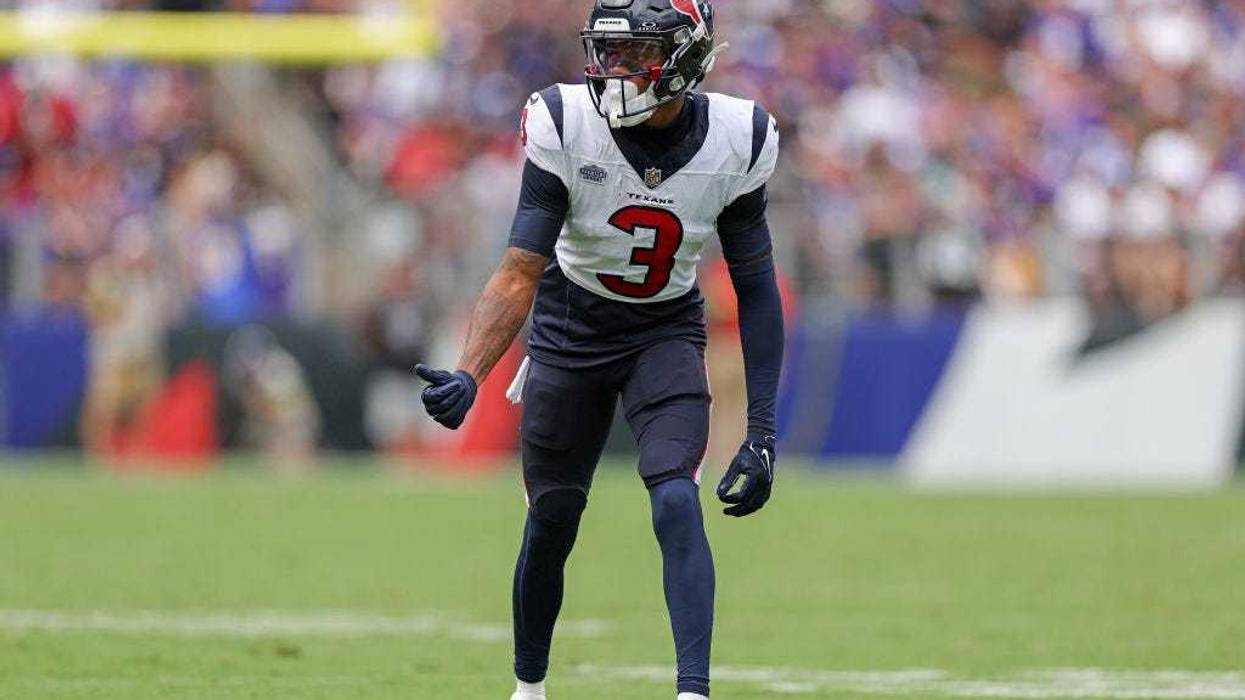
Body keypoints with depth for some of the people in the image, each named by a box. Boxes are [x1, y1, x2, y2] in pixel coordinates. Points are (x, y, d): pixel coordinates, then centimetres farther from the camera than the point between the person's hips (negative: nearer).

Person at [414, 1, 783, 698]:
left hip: (667, 333, 0)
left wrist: (762, 433, -9)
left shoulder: (737, 144, -19)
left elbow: (757, 289, -8)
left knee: (677, 503, -21)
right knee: (551, 521, 7)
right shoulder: (564, 128, -23)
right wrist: (468, 377, -38)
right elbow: (520, 274, -22)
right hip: (570, 328, 0)